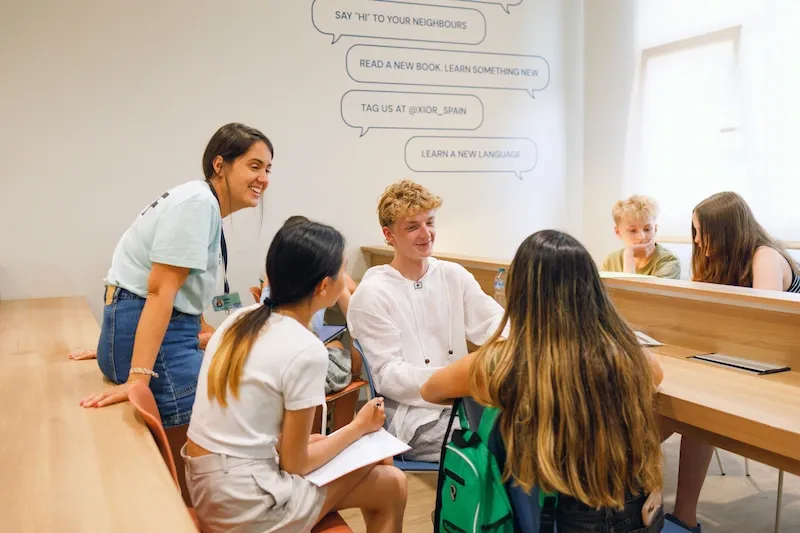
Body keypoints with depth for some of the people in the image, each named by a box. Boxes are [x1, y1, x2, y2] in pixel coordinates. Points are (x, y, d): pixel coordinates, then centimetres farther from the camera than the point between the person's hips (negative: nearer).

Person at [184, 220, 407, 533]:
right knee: (393, 485, 7)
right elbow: (294, 463, -12)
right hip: (245, 507, -8)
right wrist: (359, 427, 0)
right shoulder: (306, 350, -21)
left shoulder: (240, 319, 2)